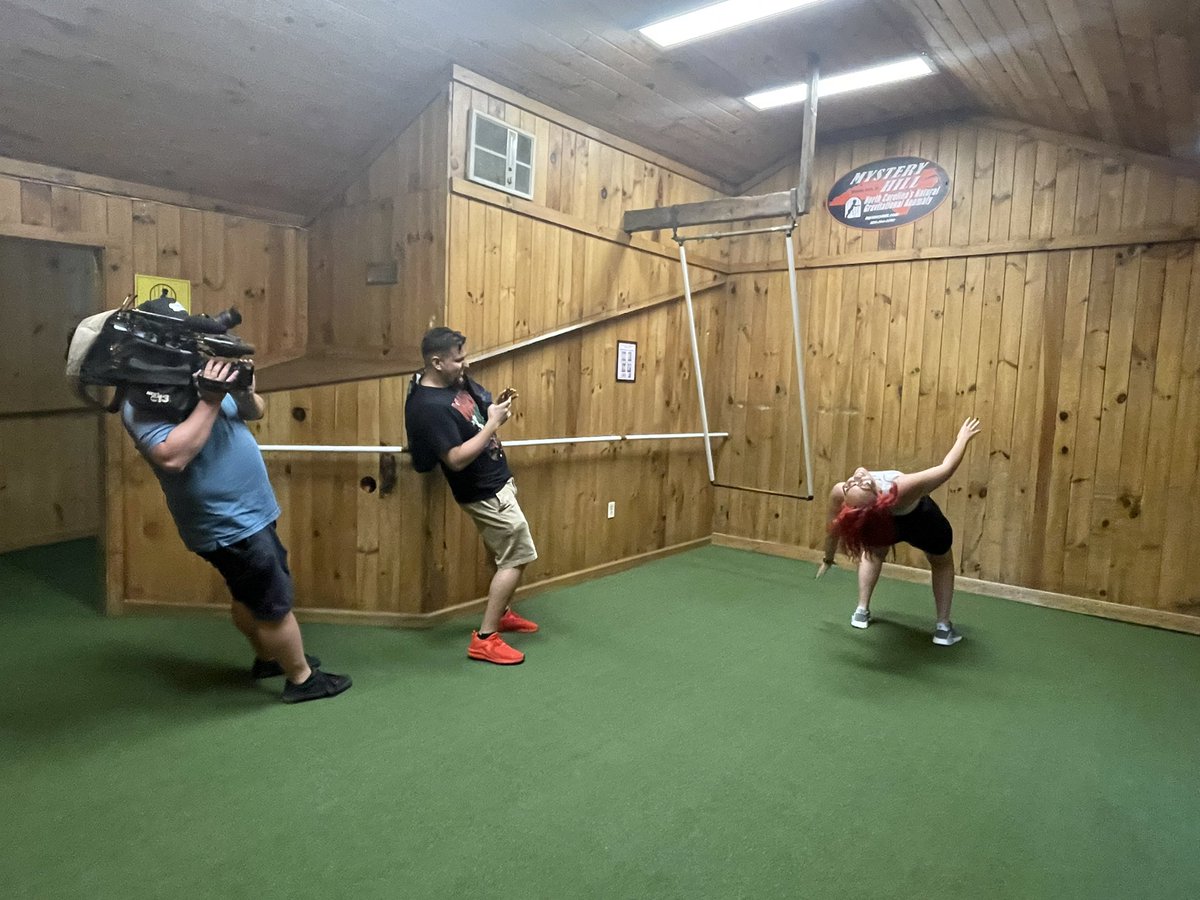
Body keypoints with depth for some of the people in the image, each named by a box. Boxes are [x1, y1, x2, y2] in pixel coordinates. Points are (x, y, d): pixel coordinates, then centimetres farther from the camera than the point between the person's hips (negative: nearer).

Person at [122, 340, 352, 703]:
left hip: (250, 512, 9)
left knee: (251, 595, 26)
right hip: (226, 524, -8)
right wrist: (210, 401, -30)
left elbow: (254, 412, 10)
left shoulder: (199, 372, 4)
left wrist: (244, 391, -13)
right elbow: (171, 457, -33)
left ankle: (269, 658, 45)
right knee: (274, 603, 4)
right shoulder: (141, 402, -18)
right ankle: (302, 679, 21)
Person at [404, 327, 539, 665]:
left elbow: (484, 403, 17)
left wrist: (499, 405, -6)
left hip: (497, 481, 10)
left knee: (511, 553, 21)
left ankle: (502, 613, 39)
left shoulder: (459, 380, 1)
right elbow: (457, 459, -30)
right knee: (518, 556, -5)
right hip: (484, 492, -10)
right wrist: (493, 424, -26)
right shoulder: (429, 406, -27)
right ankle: (484, 639, 2)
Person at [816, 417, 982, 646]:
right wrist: (963, 437, -11)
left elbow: (833, 531, -18)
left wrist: (828, 559, 2)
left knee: (873, 552, 36)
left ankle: (862, 611, 31)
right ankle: (943, 626, 26)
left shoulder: (840, 494, -40)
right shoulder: (901, 491, -46)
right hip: (920, 521, -2)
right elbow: (946, 468, -29)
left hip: (881, 525, 2)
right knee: (942, 563, 29)